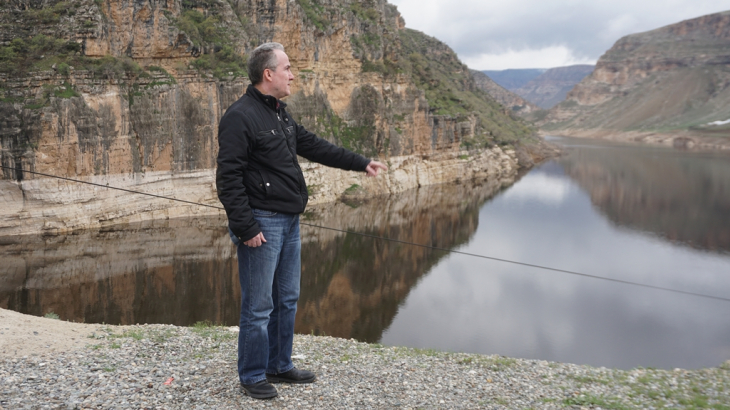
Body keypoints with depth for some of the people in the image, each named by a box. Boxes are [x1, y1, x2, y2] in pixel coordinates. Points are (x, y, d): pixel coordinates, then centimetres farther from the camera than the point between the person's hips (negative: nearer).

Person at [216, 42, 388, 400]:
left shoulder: (279, 114, 14)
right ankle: (252, 376, 16)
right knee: (259, 305, 0)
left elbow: (314, 146, 20)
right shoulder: (240, 116, -15)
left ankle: (280, 366, 30)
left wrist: (361, 163, 19)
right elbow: (228, 178, -18)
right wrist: (246, 228, -20)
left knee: (287, 299, 17)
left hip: (289, 222, 10)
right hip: (262, 223, -9)